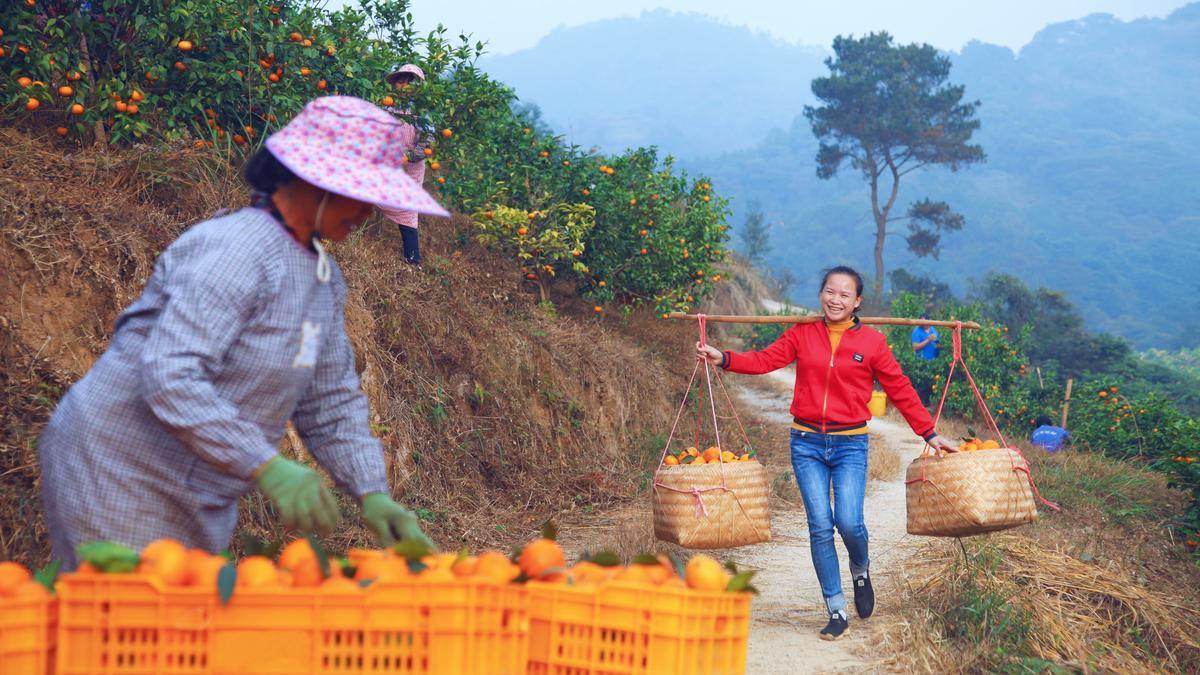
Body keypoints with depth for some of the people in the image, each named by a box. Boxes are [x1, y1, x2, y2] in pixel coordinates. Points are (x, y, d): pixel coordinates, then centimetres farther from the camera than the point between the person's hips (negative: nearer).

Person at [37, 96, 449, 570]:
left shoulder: (325, 277, 8)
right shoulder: (234, 251, -21)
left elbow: (330, 402, 11)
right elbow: (169, 376, -30)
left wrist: (371, 493, -3)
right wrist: (266, 468, -35)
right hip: (120, 479, -9)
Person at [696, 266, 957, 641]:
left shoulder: (871, 342, 3)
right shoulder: (802, 334, 5)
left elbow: (900, 389, 7)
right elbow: (765, 360, -2)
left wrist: (929, 434, 8)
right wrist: (723, 359, -16)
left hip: (850, 444, -1)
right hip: (806, 443, 1)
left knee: (848, 522, -15)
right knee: (820, 525, -3)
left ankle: (861, 571, 21)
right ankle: (837, 613, 8)